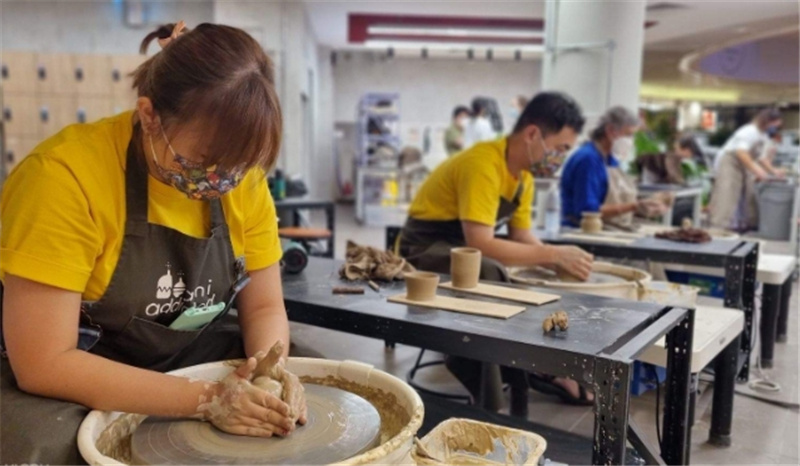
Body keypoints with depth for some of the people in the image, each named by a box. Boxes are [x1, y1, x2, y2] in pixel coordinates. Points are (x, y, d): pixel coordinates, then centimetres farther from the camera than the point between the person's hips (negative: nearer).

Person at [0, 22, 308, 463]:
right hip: (79, 386, -4)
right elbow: (44, 363, -26)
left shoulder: (243, 178, -10)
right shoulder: (65, 177, -26)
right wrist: (205, 398, -29)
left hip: (194, 358, 5)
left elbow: (264, 307, -2)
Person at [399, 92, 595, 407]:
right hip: (426, 250, -9)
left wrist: (561, 261, -14)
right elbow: (480, 245, -36)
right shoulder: (483, 165, -27)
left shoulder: (524, 174, 2)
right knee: (490, 276, -34)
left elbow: (522, 238, 4)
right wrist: (553, 254, -32)